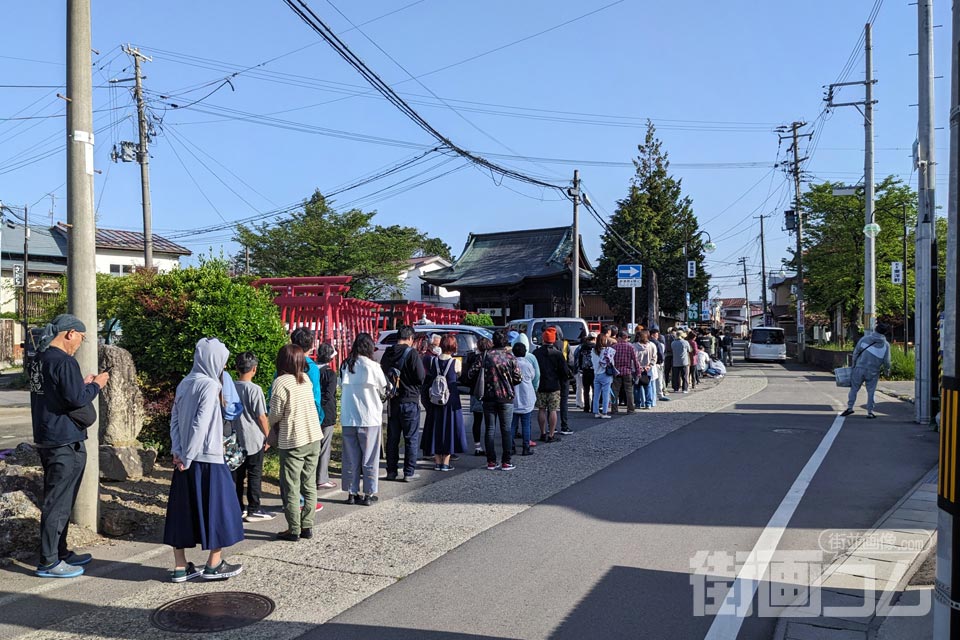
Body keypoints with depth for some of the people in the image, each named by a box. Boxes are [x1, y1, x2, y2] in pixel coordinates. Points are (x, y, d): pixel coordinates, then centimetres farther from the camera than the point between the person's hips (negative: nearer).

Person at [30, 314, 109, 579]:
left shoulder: (40, 359, 12)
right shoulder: (64, 361, -18)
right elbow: (77, 399, -21)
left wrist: (82, 384, 12)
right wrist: (95, 385, -5)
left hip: (46, 440, 10)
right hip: (65, 442, -10)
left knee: (57, 499, 18)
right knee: (58, 502, -2)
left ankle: (60, 552, 28)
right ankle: (49, 562, 5)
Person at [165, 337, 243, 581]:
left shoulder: (184, 383, 8)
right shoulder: (210, 385, -14)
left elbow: (174, 419, 8)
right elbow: (200, 424, -20)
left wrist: (178, 451, 3)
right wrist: (187, 457, -14)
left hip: (187, 459, 7)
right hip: (208, 459, -7)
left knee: (182, 510, 10)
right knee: (217, 508, 6)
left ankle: (180, 567, 17)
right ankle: (214, 565, 14)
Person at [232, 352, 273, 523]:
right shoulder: (254, 389, -15)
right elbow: (262, 417, -13)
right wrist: (268, 436, -1)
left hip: (235, 439, 6)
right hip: (254, 440, -5)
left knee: (237, 475, 12)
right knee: (254, 475, 3)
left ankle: (237, 508, 19)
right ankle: (253, 510, 8)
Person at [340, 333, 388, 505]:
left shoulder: (345, 366, -1)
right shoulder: (372, 367, -12)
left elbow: (342, 388, 4)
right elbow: (384, 391, 0)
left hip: (348, 418, 4)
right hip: (370, 418, -3)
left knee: (351, 458, 12)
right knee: (369, 458, 7)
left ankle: (351, 493, 18)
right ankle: (369, 494, 12)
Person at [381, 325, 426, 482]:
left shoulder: (387, 353, 5)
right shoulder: (412, 353, -13)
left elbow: (383, 374, 11)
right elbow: (420, 377, -14)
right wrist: (416, 389, 4)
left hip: (392, 401, 6)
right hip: (409, 400, -5)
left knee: (392, 438, 13)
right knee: (411, 438, 3)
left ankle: (391, 471, 18)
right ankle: (409, 472, 5)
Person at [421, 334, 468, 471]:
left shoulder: (434, 361, -2)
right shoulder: (456, 362, -9)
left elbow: (427, 379, 3)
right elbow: (459, 377, 4)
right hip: (451, 400, -3)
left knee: (436, 429, 11)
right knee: (449, 428, 6)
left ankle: (437, 462, 15)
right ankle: (445, 463, 6)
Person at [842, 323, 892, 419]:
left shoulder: (865, 339, -2)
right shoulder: (885, 345, -2)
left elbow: (855, 352, 1)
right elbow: (886, 361, -2)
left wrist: (854, 365, 13)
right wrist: (887, 369, 18)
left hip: (860, 368, 0)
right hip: (873, 372, 0)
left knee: (854, 388, 7)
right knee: (871, 391, 8)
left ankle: (850, 407, -1)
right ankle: (870, 412, 9)